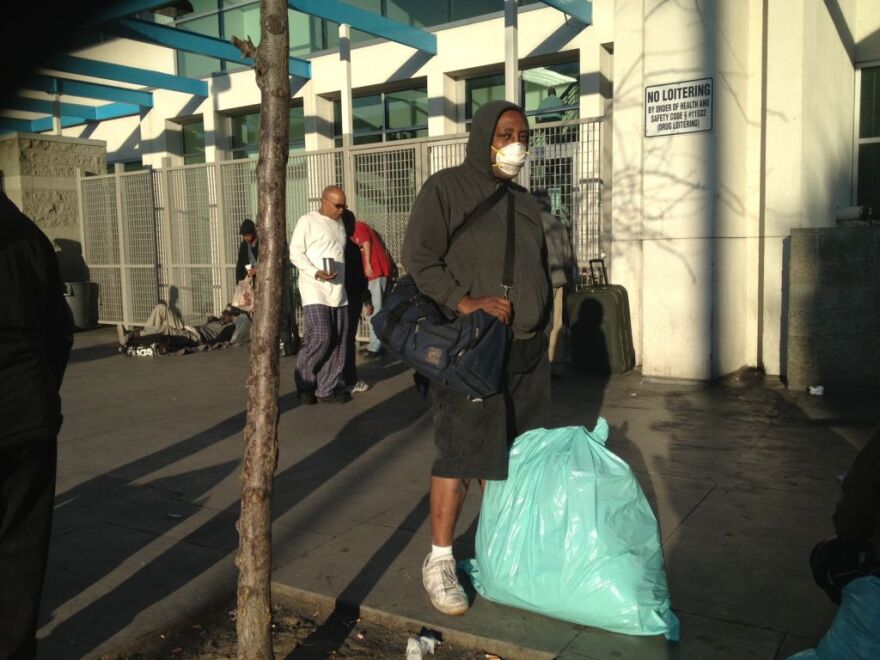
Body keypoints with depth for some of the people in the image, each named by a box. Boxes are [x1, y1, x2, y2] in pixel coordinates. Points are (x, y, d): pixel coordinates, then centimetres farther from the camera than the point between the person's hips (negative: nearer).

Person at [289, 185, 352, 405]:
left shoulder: (340, 223, 17)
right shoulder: (307, 222, -3)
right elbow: (296, 253, -7)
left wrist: (342, 279, 14)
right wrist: (316, 273, -20)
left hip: (338, 292, 7)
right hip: (314, 291, -7)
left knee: (338, 341, 4)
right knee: (320, 337, -15)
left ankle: (326, 389, 11)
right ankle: (304, 385, 4)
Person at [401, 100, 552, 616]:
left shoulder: (524, 203, 18)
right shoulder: (446, 189, -1)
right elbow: (418, 258, -10)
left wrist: (541, 334, 15)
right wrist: (466, 303, -20)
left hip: (527, 351, 6)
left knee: (513, 455, 10)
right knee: (461, 453, -7)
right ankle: (440, 560, 7)